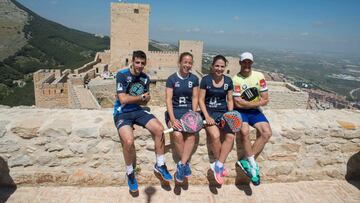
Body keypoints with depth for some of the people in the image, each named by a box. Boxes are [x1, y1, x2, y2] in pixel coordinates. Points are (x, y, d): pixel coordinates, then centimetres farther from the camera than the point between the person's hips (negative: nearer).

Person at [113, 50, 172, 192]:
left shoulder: (145, 78, 5)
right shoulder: (122, 75, -12)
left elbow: (144, 101, 8)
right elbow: (123, 100, -19)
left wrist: (131, 99, -11)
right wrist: (141, 97, -8)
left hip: (138, 111, 5)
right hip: (122, 113, -5)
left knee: (159, 129, -16)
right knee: (128, 141, -30)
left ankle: (159, 165, 5)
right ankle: (130, 173, 0)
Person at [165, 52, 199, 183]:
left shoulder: (194, 79, 9)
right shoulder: (172, 79, 0)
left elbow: (195, 98, 8)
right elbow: (168, 99, -6)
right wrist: (172, 119, -17)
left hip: (188, 111, 2)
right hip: (174, 110, -2)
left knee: (191, 134, -27)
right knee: (177, 135, -28)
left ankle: (181, 165, -19)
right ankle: (186, 164, -9)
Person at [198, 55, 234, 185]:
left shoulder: (228, 81, 7)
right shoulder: (206, 80, -1)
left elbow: (230, 100, 13)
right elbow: (201, 100, -2)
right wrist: (207, 116, -12)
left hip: (223, 113, 3)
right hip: (209, 112, -3)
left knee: (231, 136, -23)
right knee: (215, 136, -28)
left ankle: (217, 166, -13)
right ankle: (220, 166, -5)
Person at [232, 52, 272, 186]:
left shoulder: (259, 76, 3)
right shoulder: (236, 79, -8)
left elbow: (265, 100, 1)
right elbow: (237, 103, -14)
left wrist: (246, 103, -9)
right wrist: (256, 103, -8)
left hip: (255, 111, 4)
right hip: (240, 111, -4)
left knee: (267, 133, -19)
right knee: (244, 131, -31)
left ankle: (246, 161, -12)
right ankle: (253, 164, -13)